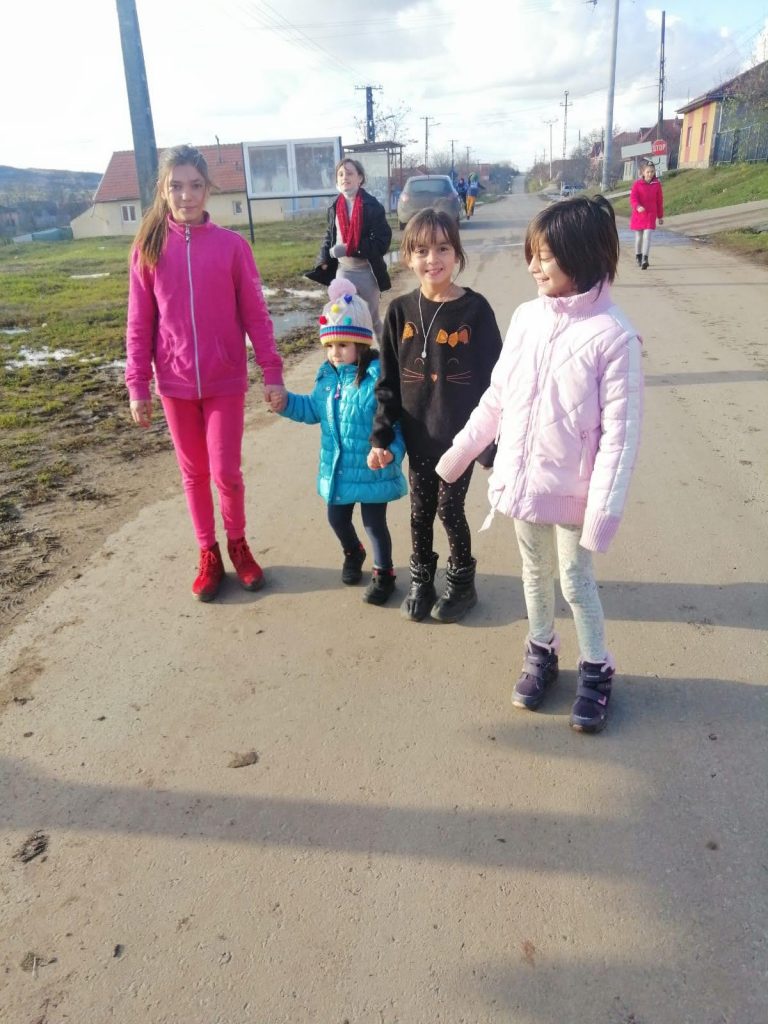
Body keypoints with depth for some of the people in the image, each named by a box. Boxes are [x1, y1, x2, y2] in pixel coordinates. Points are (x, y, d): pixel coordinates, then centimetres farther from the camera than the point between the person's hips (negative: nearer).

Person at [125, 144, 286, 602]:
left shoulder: (232, 245, -5)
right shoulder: (149, 247, -1)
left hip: (226, 380, -1)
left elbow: (255, 314, -2)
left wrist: (273, 372, -6)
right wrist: (138, 384, -2)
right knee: (194, 472, 12)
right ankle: (208, 553, 28)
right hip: (175, 382, 2)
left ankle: (238, 543, 26)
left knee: (225, 472, 0)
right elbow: (140, 322, 1)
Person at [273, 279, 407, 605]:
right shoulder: (328, 376, 2)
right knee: (337, 518, 21)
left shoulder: (378, 377, -20)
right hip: (337, 470, 7)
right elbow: (314, 409, 16)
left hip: (372, 470, -7)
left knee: (374, 522, 7)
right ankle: (352, 553, 51)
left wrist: (392, 451, -32)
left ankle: (383, 573, 29)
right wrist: (287, 403, 1)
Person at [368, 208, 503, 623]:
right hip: (419, 436, 3)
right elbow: (388, 381, 3)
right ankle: (421, 581, 32)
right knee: (420, 511, 12)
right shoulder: (401, 311, -2)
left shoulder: (474, 309, -10)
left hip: (461, 435, -3)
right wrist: (381, 436, -1)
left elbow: (493, 379, -7)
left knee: (449, 509, 5)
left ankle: (461, 582, 28)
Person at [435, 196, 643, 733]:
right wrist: (461, 449, 14)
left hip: (572, 489, -5)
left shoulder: (613, 335, -18)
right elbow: (497, 396, 8)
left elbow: (621, 430, -17)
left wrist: (605, 509, -19)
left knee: (576, 583, 11)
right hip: (523, 480, 5)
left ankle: (596, 670, 33)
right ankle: (541, 654, 42)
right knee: (535, 574, 20)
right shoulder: (527, 317, -2)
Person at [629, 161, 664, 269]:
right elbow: (632, 198, -11)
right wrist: (637, 206, -32)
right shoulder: (637, 183, -2)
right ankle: (638, 256, 32)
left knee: (647, 236, -14)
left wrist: (660, 216, 12)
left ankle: (645, 259, -20)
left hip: (651, 215, 0)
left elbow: (660, 201, 8)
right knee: (638, 237, 11)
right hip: (638, 214, 0)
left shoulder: (657, 184, 2)